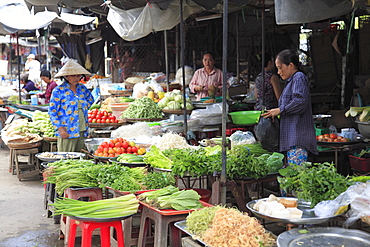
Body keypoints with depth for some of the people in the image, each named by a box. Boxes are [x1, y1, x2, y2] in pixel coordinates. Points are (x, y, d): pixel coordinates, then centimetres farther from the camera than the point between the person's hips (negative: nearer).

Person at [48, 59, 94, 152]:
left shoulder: (82, 88, 11)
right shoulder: (58, 91, -5)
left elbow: (91, 100, 31)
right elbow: (52, 112, -7)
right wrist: (60, 129, -13)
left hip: (82, 132, 5)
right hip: (67, 133, -5)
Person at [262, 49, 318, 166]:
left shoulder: (299, 77, -5)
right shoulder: (291, 81, 25)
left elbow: (300, 102, -17)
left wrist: (280, 110, -11)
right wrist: (274, 113, 14)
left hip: (298, 134, -10)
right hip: (291, 137, 10)